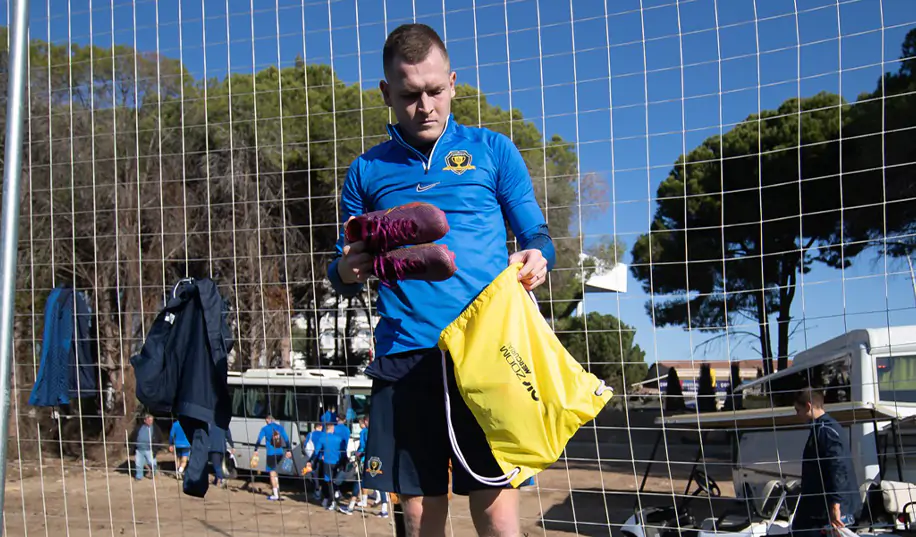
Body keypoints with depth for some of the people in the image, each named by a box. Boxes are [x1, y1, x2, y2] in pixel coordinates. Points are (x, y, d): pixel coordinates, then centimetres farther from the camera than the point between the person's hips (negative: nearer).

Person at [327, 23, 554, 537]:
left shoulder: (493, 150, 9)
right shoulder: (367, 172, 14)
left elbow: (537, 236, 12)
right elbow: (344, 276, 18)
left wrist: (537, 259, -12)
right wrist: (346, 272, -6)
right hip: (405, 357, 2)